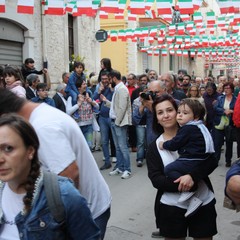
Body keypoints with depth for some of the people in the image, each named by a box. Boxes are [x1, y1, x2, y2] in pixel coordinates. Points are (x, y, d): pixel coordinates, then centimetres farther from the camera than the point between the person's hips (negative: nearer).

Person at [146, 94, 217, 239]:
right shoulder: (154, 147, 1)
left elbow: (212, 161, -8)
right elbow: (155, 179, -8)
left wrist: (192, 176, -26)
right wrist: (180, 185, -23)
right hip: (171, 207, 0)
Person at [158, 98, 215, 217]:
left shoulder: (187, 129, -10)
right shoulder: (198, 127, 19)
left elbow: (174, 144, -9)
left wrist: (164, 144, 9)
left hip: (192, 162, -10)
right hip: (200, 161, 10)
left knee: (169, 169, -11)